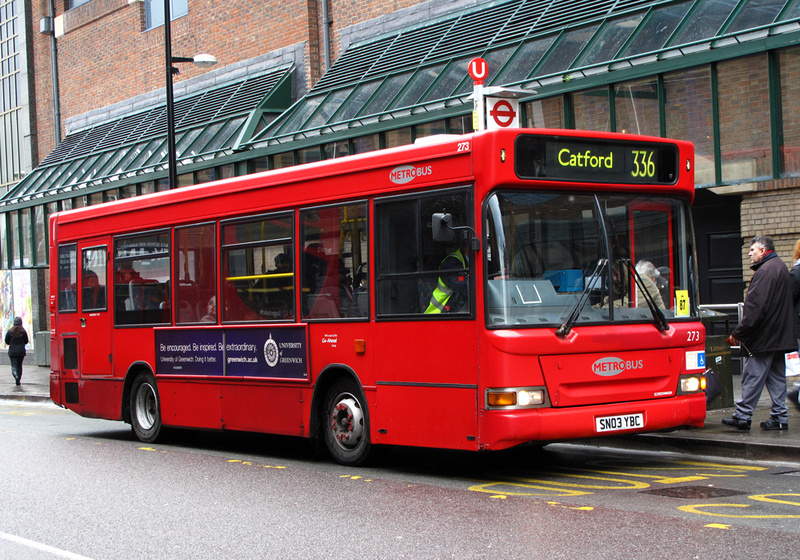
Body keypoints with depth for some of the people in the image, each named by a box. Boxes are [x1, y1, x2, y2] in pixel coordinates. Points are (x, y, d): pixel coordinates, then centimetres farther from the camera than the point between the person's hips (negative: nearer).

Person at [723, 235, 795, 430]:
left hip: (765, 335, -10)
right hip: (780, 334, 10)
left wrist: (738, 334, -19)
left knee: (753, 376, -6)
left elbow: (754, 307, -22)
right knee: (776, 376, 11)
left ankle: (742, 416, -4)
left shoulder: (765, 271, -17)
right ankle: (780, 417, 13)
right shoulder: (781, 267, 17)